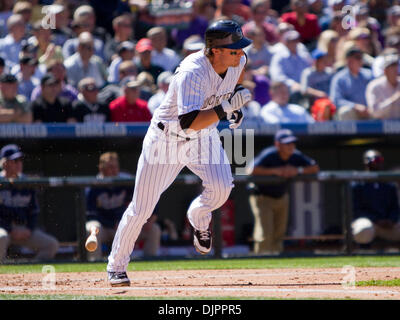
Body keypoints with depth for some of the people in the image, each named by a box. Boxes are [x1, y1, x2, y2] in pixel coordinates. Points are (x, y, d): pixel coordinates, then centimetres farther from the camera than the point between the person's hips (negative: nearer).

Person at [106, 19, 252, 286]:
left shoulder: (237, 61, -12)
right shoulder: (192, 73, -34)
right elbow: (190, 122, -41)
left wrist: (237, 100, 8)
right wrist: (227, 107, -44)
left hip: (205, 137, 5)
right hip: (167, 139, -5)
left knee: (222, 187, -22)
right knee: (141, 209, -1)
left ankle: (199, 219, 13)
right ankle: (117, 266, 20)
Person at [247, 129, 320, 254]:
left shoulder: (296, 156, -10)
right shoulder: (269, 155, -26)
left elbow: (315, 167, -7)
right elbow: (251, 170, -38)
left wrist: (298, 170, -25)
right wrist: (275, 171, -38)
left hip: (282, 196, 6)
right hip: (262, 197, -6)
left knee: (279, 233, 12)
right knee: (265, 235, -14)